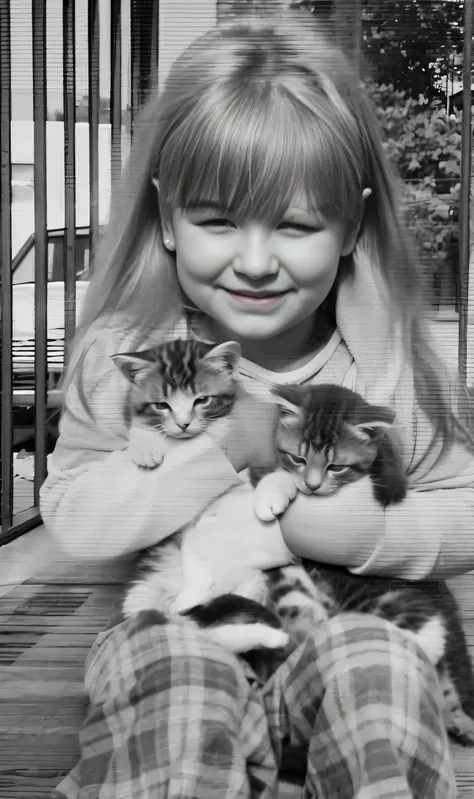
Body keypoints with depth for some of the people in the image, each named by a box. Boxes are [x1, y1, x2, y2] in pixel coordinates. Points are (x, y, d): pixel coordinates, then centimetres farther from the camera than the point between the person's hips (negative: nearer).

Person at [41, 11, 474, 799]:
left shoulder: (391, 359, -3)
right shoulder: (124, 353, -3)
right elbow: (71, 517, -9)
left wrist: (369, 531, -19)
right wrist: (224, 447, -17)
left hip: (343, 630, 1)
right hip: (171, 634, 0)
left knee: (377, 658, -30)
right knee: (165, 662, -32)